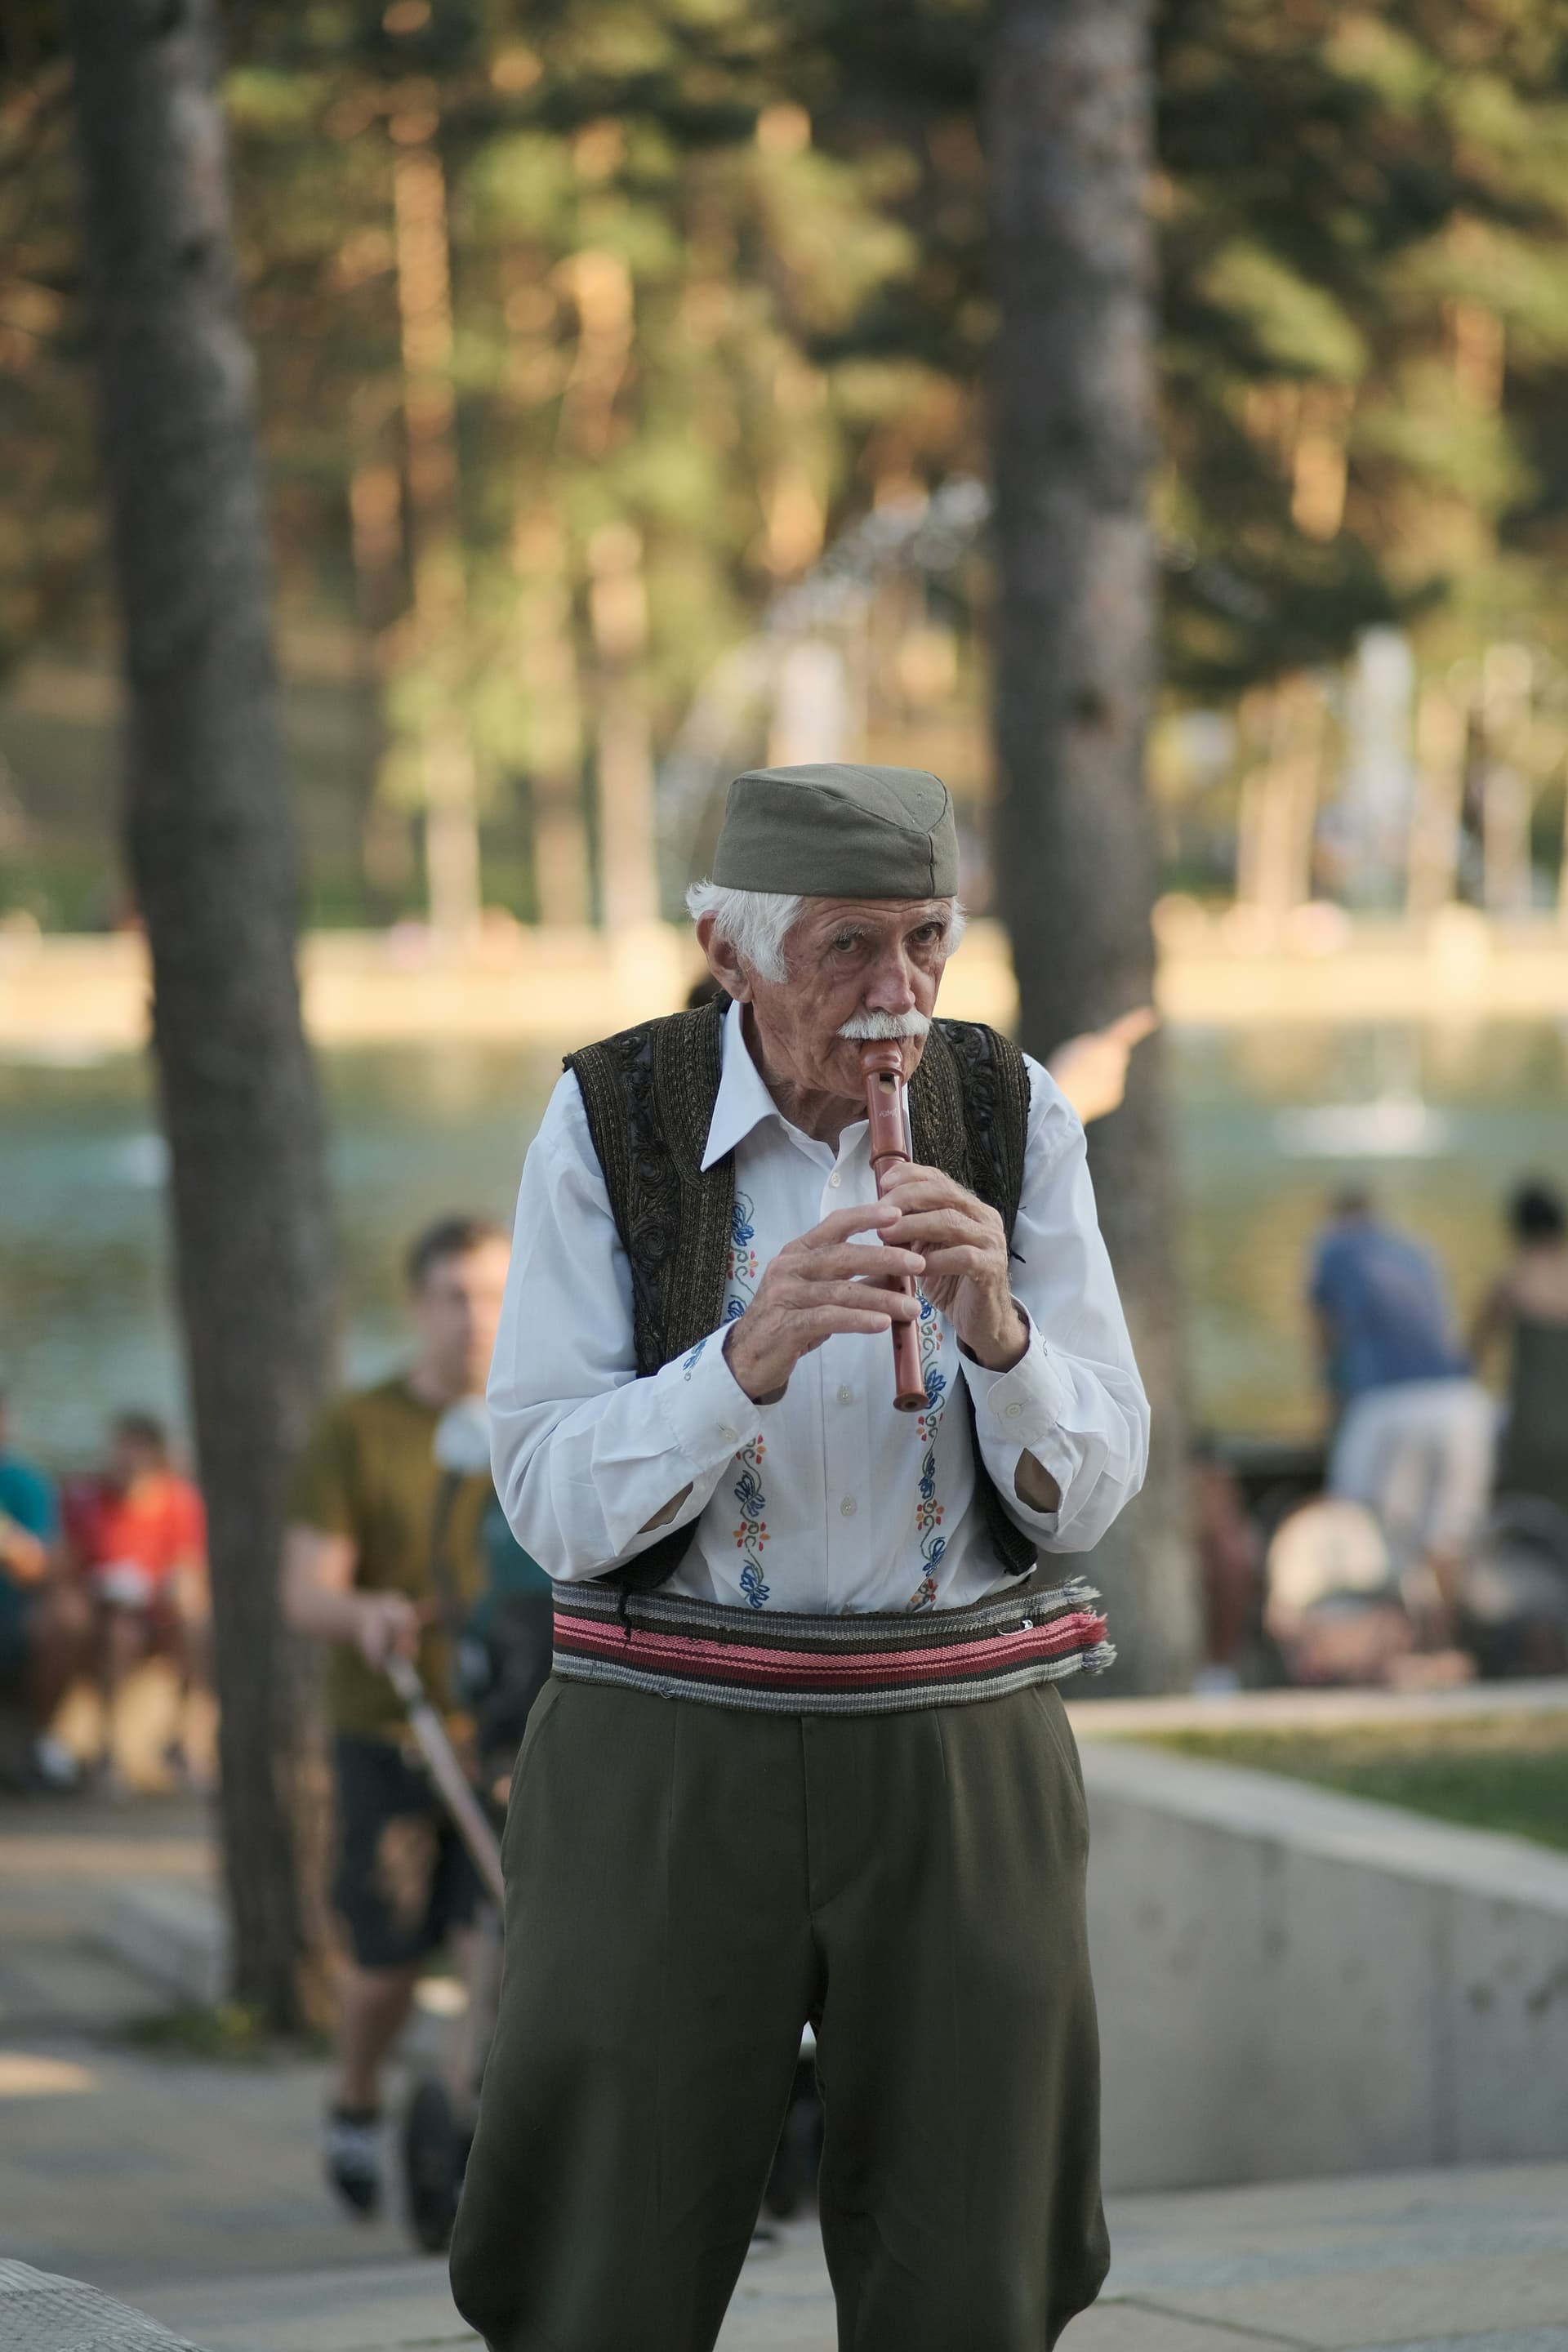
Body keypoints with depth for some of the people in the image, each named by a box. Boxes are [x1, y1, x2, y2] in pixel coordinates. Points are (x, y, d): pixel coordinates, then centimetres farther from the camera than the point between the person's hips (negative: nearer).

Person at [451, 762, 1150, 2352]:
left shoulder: (1011, 1117, -2)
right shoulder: (613, 1120, -7)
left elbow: (1079, 1494, -2)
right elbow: (556, 1504, -10)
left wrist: (997, 1323, -22)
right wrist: (748, 1355, -28)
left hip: (960, 1771, 2)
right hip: (670, 1770, -1)